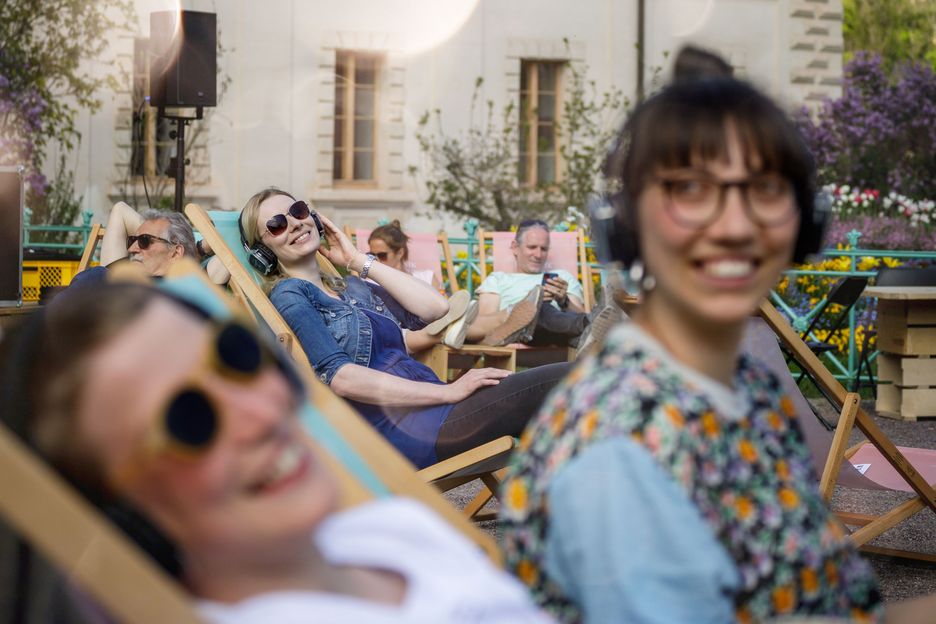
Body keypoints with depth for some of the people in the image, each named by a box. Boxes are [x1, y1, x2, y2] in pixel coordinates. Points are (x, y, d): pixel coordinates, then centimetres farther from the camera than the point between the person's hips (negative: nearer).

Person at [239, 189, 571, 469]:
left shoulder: (353, 288, 24)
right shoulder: (288, 295, -1)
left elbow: (434, 307, 11)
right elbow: (340, 377, -15)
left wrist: (358, 260, 12)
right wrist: (448, 392, -17)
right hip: (398, 427, -8)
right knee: (566, 380, -19)